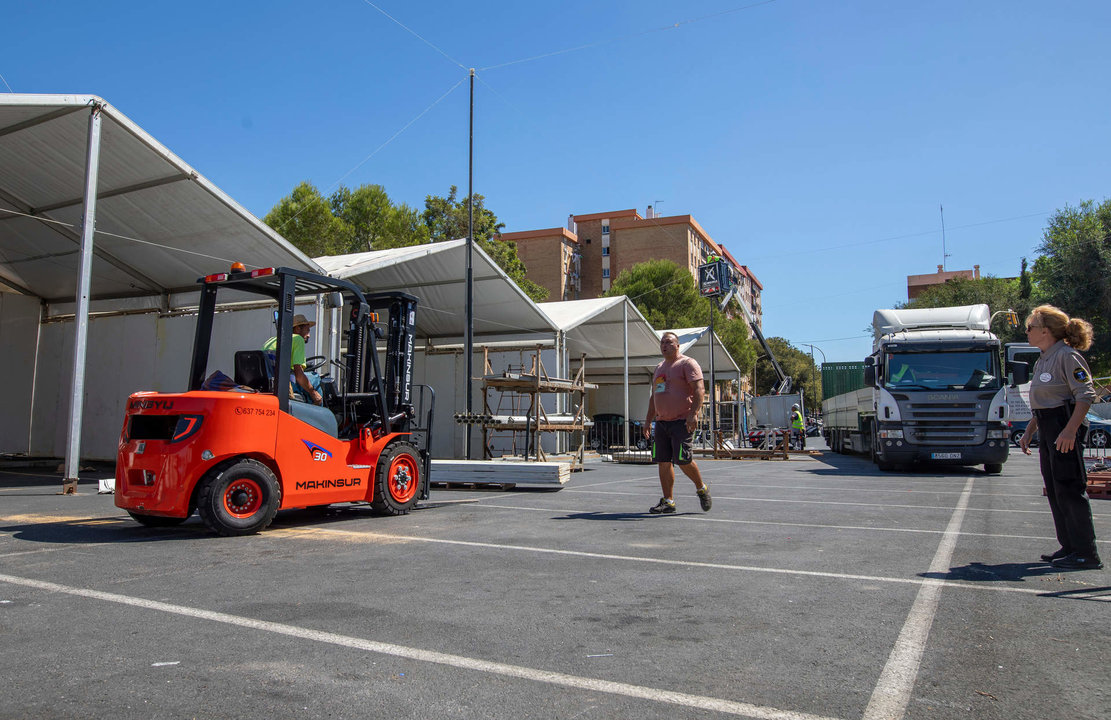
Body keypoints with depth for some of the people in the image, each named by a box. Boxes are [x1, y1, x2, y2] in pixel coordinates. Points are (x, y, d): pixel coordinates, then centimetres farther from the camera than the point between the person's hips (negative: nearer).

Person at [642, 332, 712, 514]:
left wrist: (693, 413, -24)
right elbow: (653, 396, 26)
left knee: (682, 460, -12)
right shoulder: (659, 367, 21)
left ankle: (702, 489, 12)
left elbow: (699, 390, -13)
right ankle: (668, 501, 8)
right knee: (663, 462, 2)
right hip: (661, 422, 7)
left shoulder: (687, 363, -3)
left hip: (682, 421, -7)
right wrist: (648, 420, 21)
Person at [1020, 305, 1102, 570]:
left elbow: (1086, 394, -19)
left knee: (1070, 489, -8)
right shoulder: (1042, 361, 17)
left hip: (1065, 429, -10)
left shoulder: (1067, 356, -11)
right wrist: (1028, 431, 19)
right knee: (1055, 491, 12)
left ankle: (1086, 553, -2)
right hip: (1048, 429, 10)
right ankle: (1069, 547, 20)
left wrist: (1070, 430, -26)